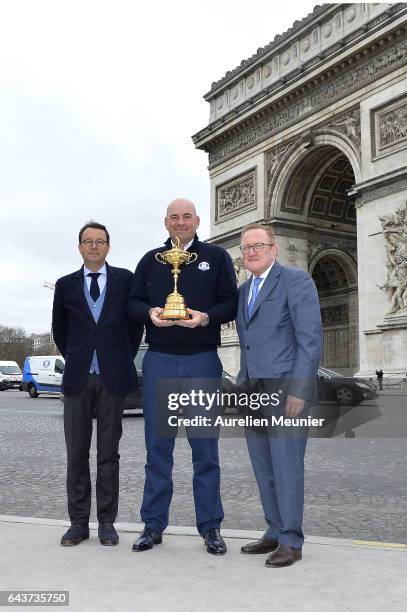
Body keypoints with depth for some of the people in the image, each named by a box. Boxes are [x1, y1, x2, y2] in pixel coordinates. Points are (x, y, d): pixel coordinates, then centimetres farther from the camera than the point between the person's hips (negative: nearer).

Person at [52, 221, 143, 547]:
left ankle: (107, 522, 13)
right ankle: (79, 521, 15)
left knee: (109, 453, 5)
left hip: (112, 377, -1)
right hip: (77, 377, 2)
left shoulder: (126, 279, 4)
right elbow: (60, 331, 17)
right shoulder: (66, 285, 9)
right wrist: (74, 360, 12)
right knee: (76, 453, 5)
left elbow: (136, 325, 9)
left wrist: (124, 359, 7)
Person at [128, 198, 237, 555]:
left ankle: (210, 527, 14)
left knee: (205, 448, 4)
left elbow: (231, 303, 2)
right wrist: (150, 313, -12)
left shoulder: (216, 257, 7)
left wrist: (205, 317, -17)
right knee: (157, 446, 6)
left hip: (202, 362, -2)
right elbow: (133, 303, 10)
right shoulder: (151, 260, 13)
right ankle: (153, 525, 17)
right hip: (158, 362, 2)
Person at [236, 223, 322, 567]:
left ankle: (291, 542, 8)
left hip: (286, 389, -7)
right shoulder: (244, 290, 18)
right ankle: (275, 533, 21)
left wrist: (298, 391, -18)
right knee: (264, 468, 10)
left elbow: (311, 338, -12)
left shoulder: (296, 280, -5)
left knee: (287, 467, -3)